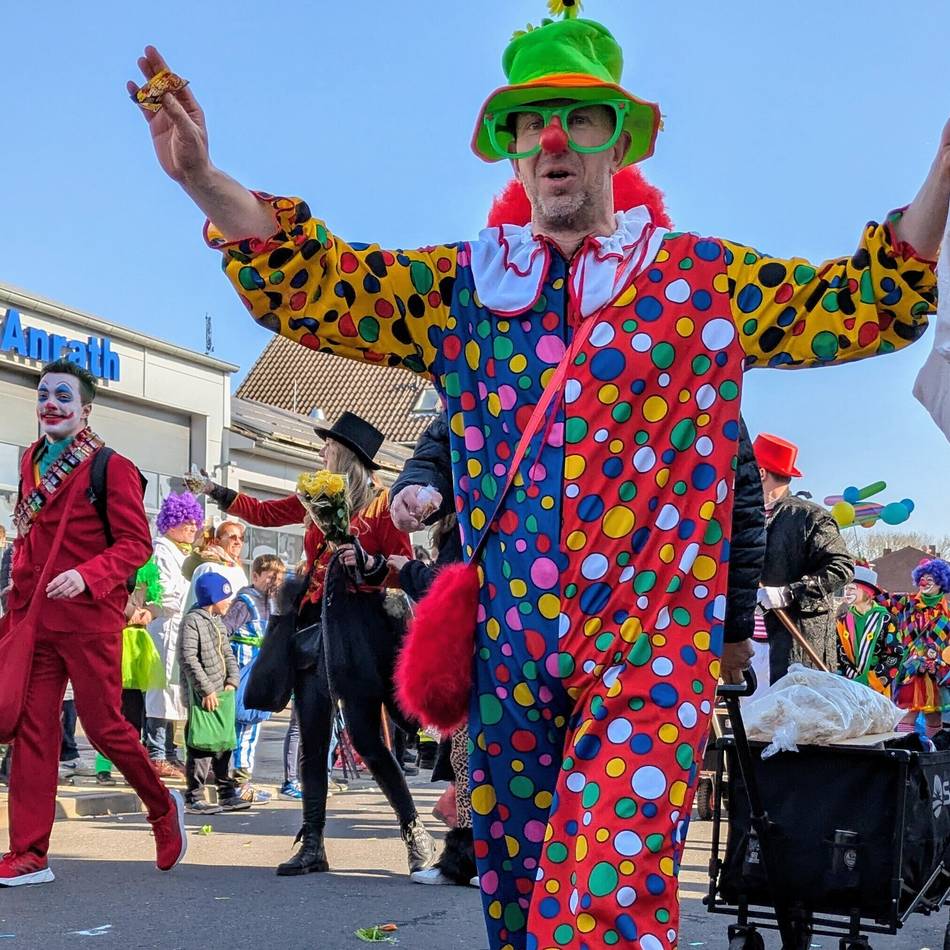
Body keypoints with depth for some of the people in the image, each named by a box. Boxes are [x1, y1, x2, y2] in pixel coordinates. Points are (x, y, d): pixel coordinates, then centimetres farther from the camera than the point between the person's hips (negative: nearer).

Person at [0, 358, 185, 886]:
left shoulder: (111, 466, -5)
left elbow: (137, 543, -10)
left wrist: (86, 575, -24)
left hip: (90, 618, -6)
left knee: (103, 724, 0)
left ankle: (164, 807, 25)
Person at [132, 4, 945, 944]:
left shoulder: (704, 278, 8)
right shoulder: (460, 286, 12)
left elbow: (870, 305, 8)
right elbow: (312, 288, 7)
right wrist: (204, 181, -6)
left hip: (651, 646, -3)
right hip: (508, 652, 3)